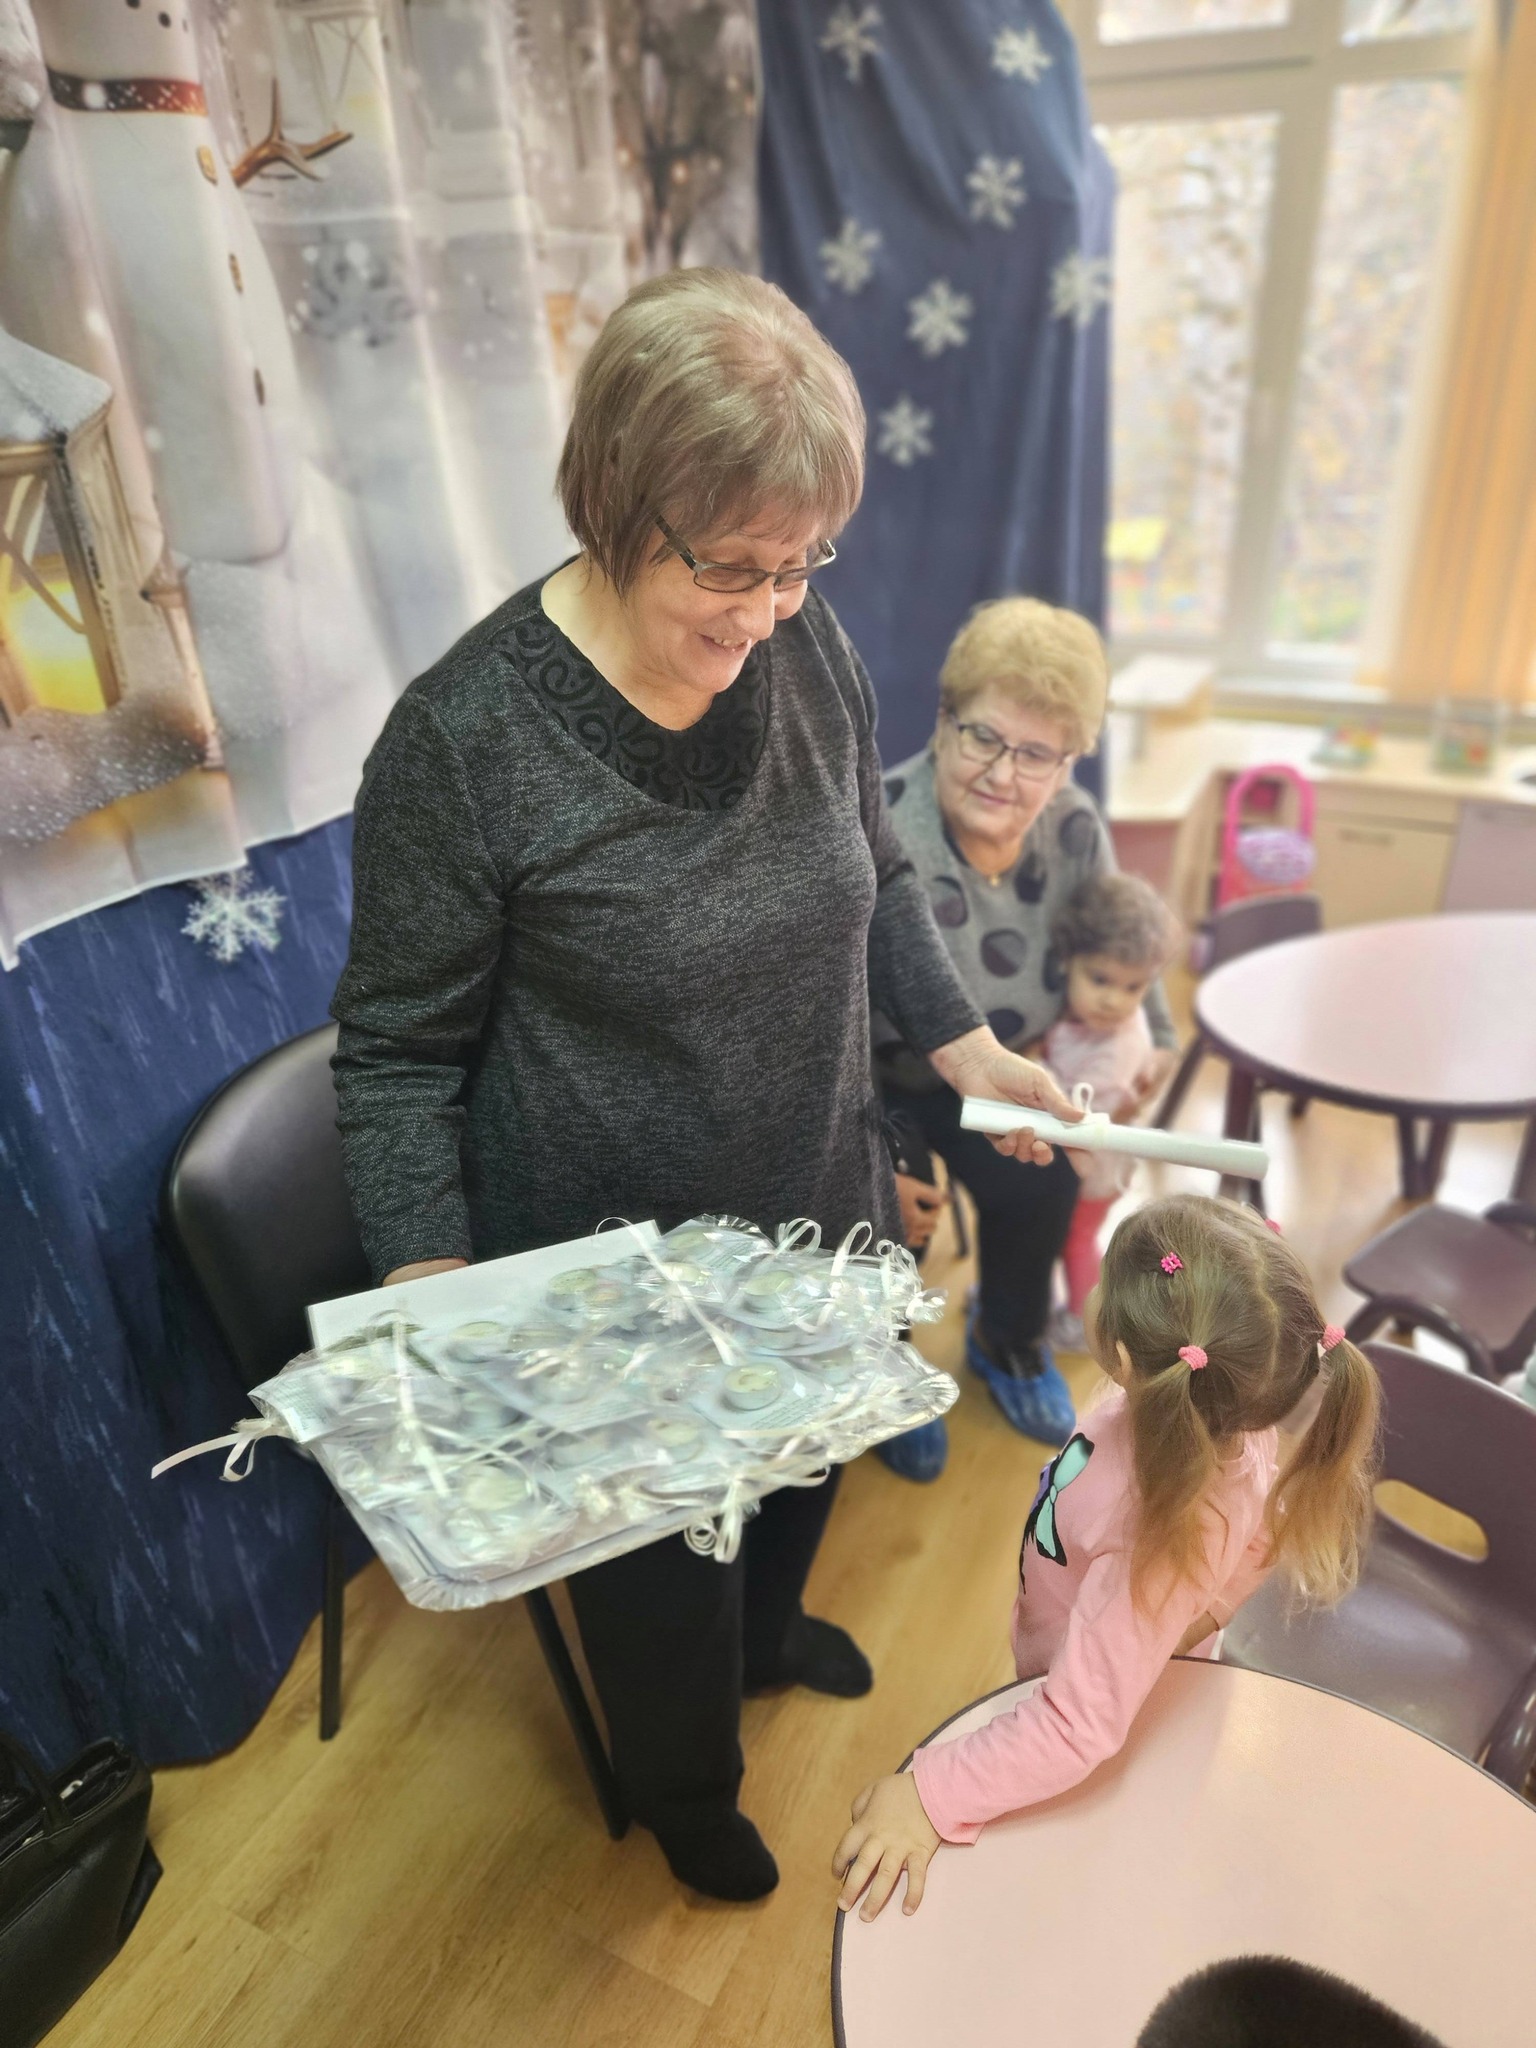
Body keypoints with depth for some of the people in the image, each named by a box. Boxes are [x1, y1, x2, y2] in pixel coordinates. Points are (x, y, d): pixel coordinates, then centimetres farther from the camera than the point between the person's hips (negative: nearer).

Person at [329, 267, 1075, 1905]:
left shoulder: (805, 649, -9)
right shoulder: (462, 739, -24)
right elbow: (400, 1050, -15)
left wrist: (961, 1042, 0)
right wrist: (430, 1282, -25)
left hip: (819, 1213, 6)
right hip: (615, 1280, -5)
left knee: (801, 1462, 32)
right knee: (660, 1559, 21)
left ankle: (767, 1629, 69)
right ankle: (683, 1788, 58)